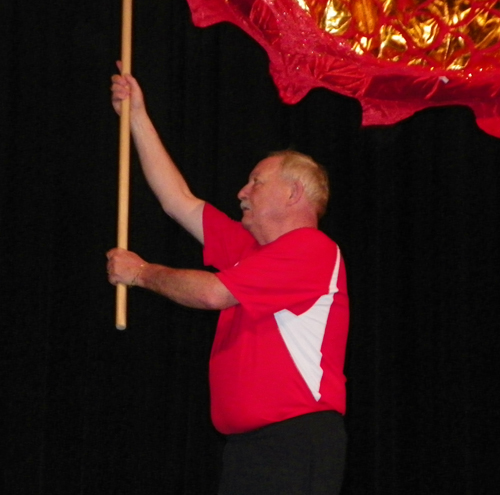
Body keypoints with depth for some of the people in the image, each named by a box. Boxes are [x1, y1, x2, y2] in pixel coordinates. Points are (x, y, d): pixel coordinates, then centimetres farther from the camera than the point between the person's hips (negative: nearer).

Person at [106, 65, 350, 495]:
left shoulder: (312, 249, -6)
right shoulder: (247, 249, 22)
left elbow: (212, 292, -10)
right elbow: (181, 203, 24)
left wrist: (141, 272, 7)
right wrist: (137, 117, 26)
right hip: (245, 443, 8)